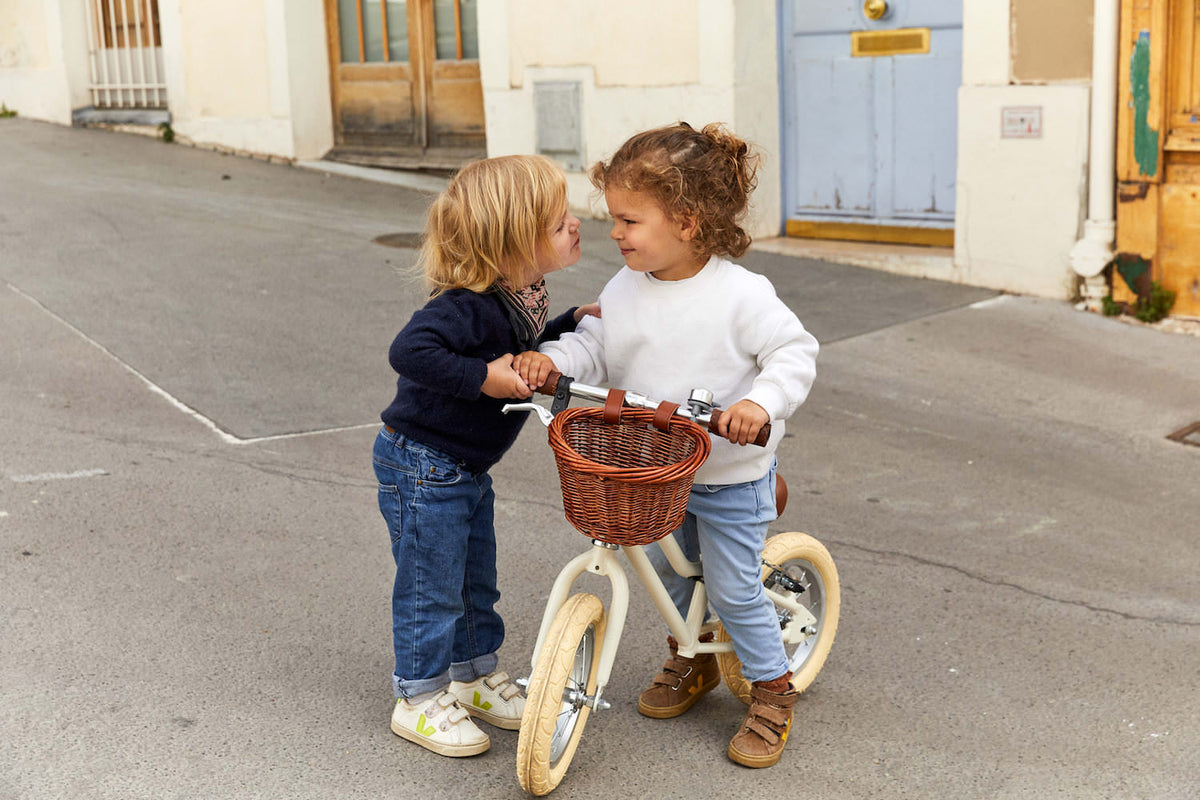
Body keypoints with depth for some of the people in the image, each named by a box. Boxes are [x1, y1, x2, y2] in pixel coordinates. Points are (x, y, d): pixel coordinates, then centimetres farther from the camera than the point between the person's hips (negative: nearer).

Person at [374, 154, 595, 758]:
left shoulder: (522, 295, 1)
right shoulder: (469, 305, -29)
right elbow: (409, 351, -40)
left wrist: (573, 324, 6)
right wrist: (482, 377, -37)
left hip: (468, 468, 9)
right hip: (422, 465, -9)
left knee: (477, 579, 20)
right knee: (432, 587, 3)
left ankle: (477, 677, 38)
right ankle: (419, 700, 20)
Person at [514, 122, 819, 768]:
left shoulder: (740, 294, -21)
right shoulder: (624, 289, -5)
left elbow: (795, 352, -18)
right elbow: (596, 348, 4)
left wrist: (762, 402, -34)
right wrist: (552, 358, -15)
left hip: (731, 475, -6)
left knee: (733, 589, 3)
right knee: (666, 569, 21)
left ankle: (772, 692, 24)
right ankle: (692, 659, 47)